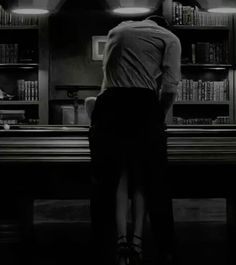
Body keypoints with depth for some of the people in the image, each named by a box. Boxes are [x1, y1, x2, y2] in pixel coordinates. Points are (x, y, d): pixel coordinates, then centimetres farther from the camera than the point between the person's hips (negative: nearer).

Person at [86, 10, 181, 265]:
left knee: (111, 178, 5)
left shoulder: (118, 29, 27)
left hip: (108, 105, 3)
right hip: (143, 106, -2)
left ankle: (118, 239, -7)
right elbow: (170, 86, 1)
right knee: (150, 179, 6)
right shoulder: (169, 38, 15)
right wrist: (159, 117, 14)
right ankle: (137, 239, -5)